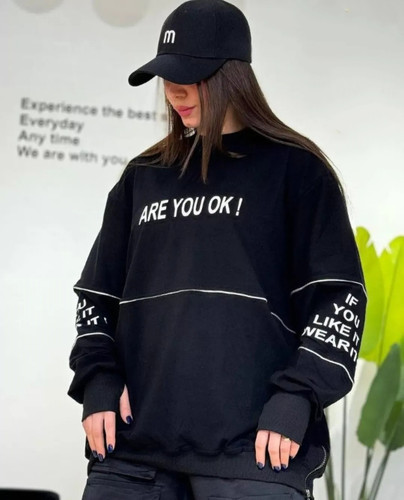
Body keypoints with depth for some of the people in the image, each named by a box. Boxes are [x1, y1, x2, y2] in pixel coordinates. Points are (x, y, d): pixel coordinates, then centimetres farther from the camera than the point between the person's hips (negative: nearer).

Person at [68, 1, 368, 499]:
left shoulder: (294, 168, 5)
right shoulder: (143, 177, 19)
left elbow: (337, 295, 0)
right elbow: (99, 291, 21)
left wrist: (296, 400, -11)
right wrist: (98, 380, 4)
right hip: (133, 445, 4)